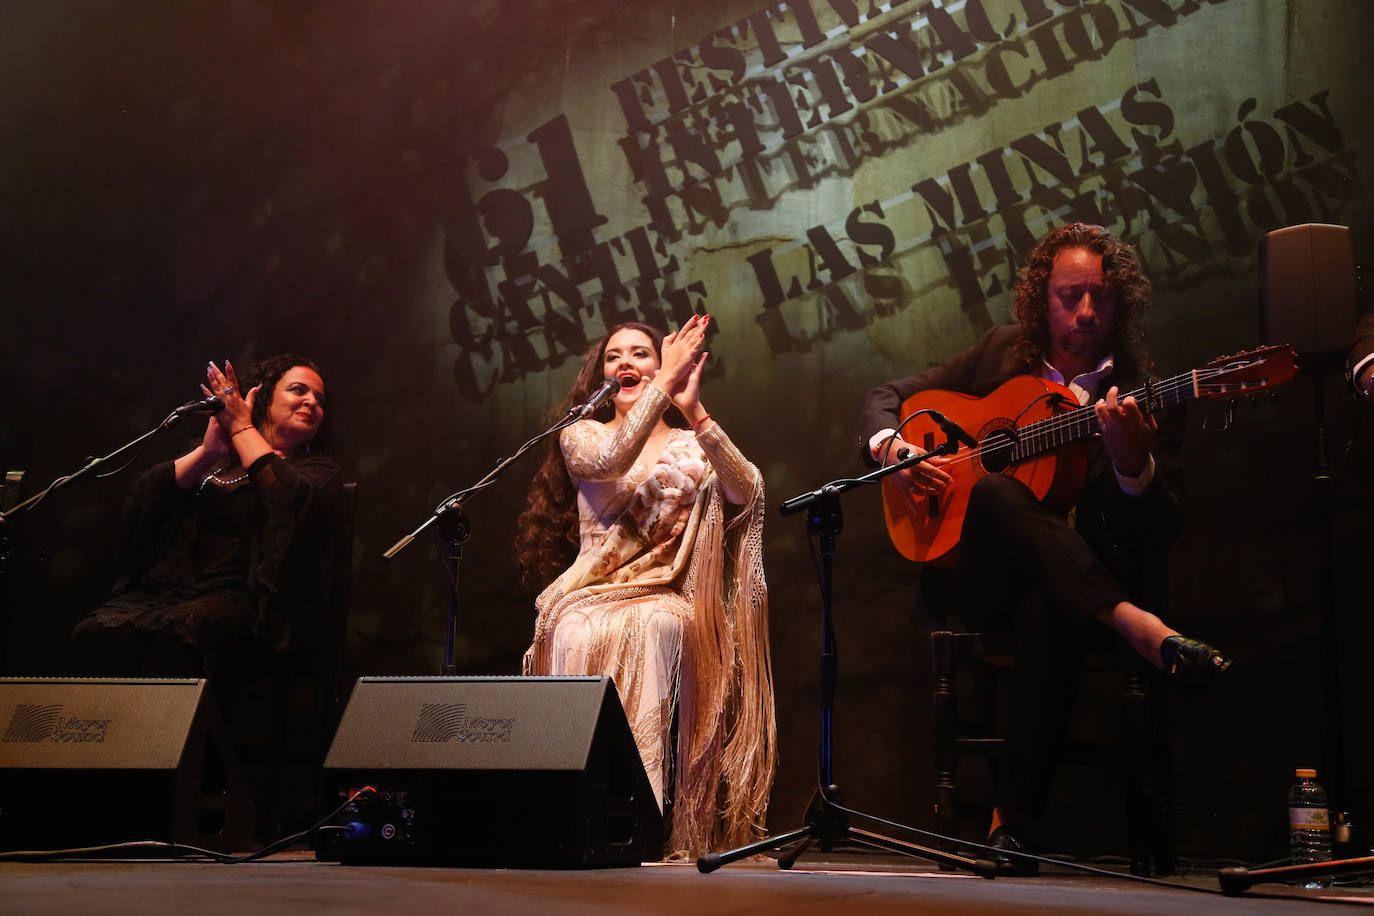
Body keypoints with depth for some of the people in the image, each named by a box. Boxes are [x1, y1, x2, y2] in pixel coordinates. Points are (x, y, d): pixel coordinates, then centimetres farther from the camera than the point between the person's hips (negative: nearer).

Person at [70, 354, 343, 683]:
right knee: (95, 634, -30)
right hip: (162, 589, 3)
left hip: (237, 597, -3)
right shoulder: (210, 457, 27)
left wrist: (241, 427, 2)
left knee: (177, 634, -37)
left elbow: (293, 502, -8)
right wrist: (206, 453, -2)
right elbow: (143, 498, 11)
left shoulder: (318, 470, 19)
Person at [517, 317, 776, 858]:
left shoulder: (692, 445, 13)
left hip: (664, 599, 0)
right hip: (590, 594, 1)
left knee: (647, 630, -35)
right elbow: (610, 462, -12)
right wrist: (665, 383, -15)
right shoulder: (581, 436, 14)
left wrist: (694, 412, -20)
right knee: (578, 633, -34)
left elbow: (745, 492, -9)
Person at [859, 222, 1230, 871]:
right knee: (995, 492, -33)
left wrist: (1132, 461, -26)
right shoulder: (1002, 356, 11)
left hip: (1076, 579, -2)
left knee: (1048, 610, -40)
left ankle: (1013, 815, -32)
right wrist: (891, 449, -6)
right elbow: (886, 398, 17)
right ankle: (1137, 626, -40)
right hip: (984, 578, 2)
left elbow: (1162, 532, -5)